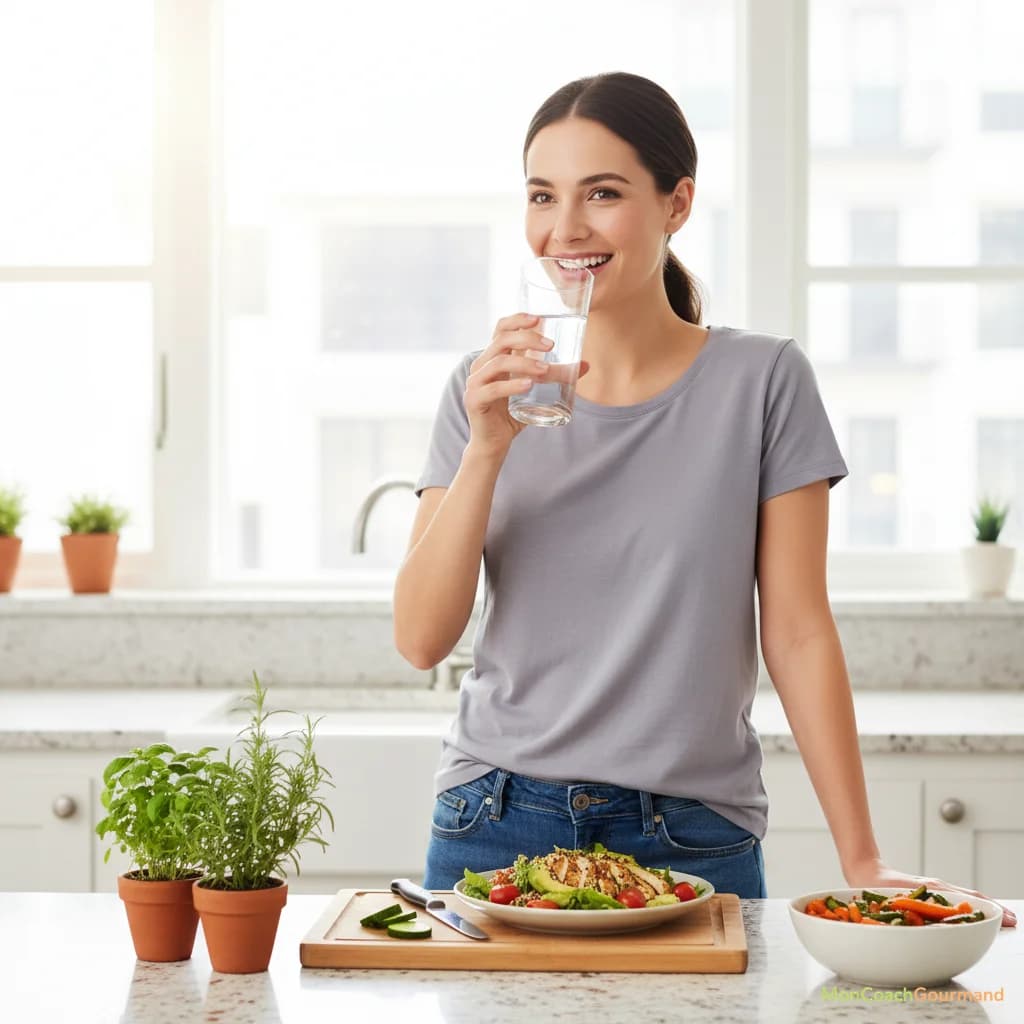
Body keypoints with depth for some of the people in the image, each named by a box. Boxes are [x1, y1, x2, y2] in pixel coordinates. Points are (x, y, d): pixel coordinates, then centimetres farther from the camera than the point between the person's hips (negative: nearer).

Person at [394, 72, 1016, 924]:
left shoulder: (762, 381, -4)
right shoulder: (486, 390, 2)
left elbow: (798, 634, -4)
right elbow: (422, 638, -4)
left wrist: (861, 859, -7)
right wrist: (487, 450, -16)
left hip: (695, 841, -1)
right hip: (497, 824, 2)